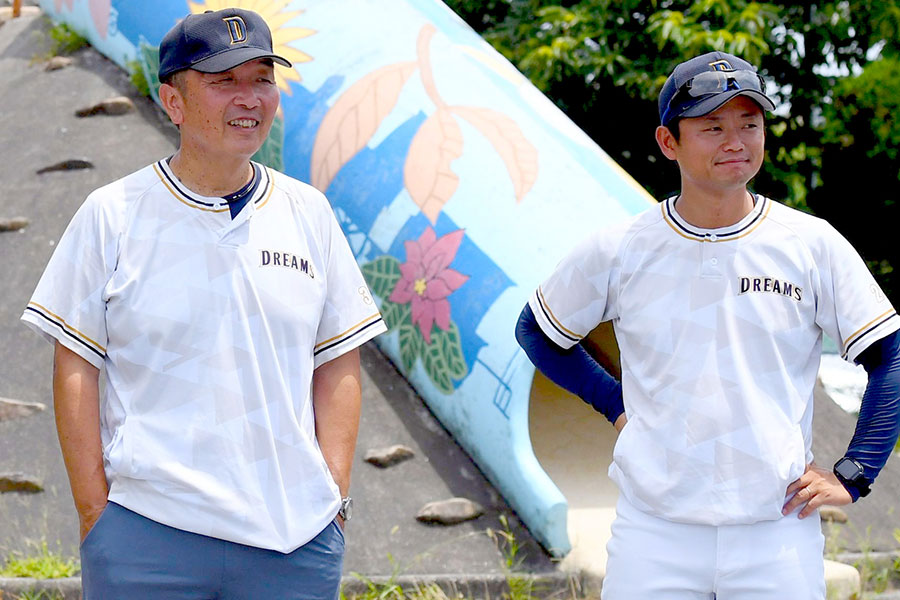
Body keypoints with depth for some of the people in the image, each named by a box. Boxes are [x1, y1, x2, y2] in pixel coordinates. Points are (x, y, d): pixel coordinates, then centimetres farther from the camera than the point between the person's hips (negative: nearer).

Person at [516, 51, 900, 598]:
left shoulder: (815, 245, 0)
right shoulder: (618, 251, 1)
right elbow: (537, 331, 17)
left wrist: (852, 476, -1)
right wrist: (616, 404, 7)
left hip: (779, 535, 0)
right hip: (654, 532, 0)